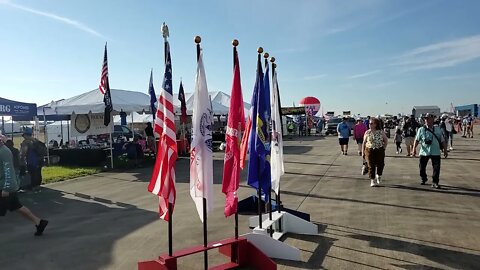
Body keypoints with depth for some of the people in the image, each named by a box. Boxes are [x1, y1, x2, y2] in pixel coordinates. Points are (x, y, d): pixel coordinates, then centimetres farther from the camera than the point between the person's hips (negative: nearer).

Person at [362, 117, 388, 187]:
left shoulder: (381, 132, 1)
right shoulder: (367, 132, 2)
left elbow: (386, 140, 13)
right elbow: (364, 143, 4)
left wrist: (384, 148, 3)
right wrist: (363, 152, 1)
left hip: (379, 150, 1)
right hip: (369, 150, 0)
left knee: (380, 165, 4)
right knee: (371, 166, -2)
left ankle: (378, 175, 34)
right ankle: (372, 180, 9)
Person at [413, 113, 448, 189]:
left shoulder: (438, 129, 9)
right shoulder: (421, 130, 1)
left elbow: (442, 141, 13)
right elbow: (417, 140, -5)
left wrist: (445, 150, 10)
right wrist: (414, 148, -18)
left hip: (435, 152, 1)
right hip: (424, 152, -1)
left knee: (436, 168, -6)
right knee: (422, 167, 6)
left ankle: (435, 182, 4)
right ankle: (423, 179, 31)